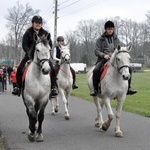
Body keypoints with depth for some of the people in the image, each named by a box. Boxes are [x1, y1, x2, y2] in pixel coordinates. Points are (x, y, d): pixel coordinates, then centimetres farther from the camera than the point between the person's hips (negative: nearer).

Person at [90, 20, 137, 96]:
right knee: (96, 70, -33)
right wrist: (104, 55, -20)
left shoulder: (116, 39, 14)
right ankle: (95, 89, -18)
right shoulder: (100, 40, 5)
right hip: (103, 59, -3)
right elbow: (96, 51, -1)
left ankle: (128, 88, 0)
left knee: (128, 69, -13)